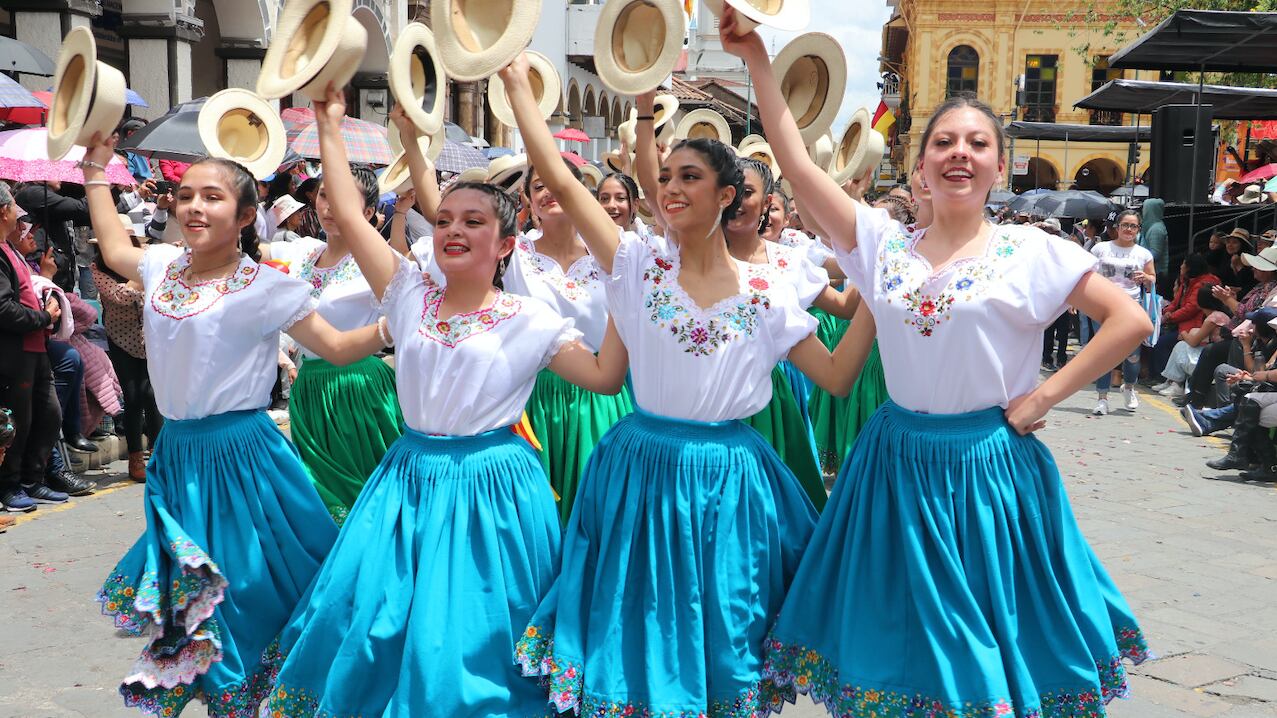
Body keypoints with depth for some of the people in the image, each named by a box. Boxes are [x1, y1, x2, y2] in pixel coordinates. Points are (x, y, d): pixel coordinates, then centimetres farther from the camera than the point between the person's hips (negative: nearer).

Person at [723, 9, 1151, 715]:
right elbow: (798, 164, -5)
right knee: (899, 627, 13)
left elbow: (1131, 321, -8)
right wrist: (757, 61, -9)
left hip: (991, 465, -2)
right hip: (895, 464, 3)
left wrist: (1043, 396, -11)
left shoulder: (1032, 253, -5)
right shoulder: (883, 244, 2)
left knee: (989, 627, 7)